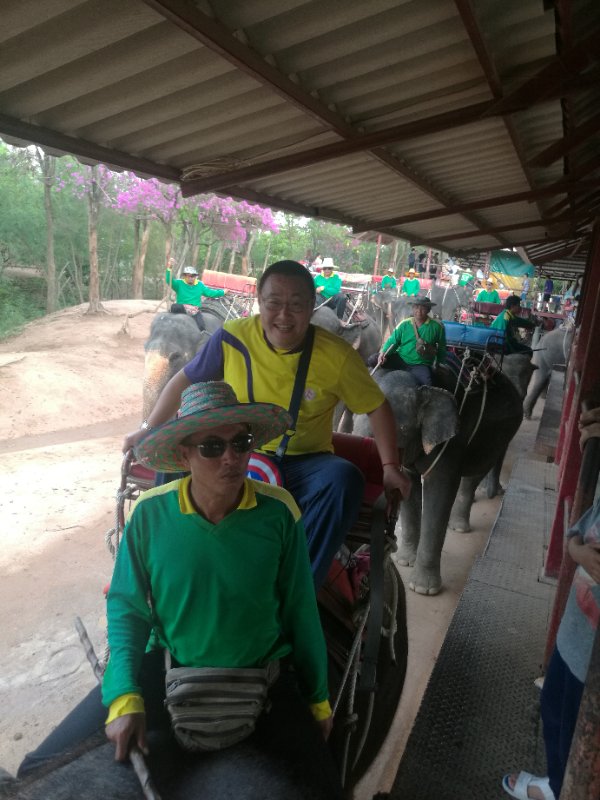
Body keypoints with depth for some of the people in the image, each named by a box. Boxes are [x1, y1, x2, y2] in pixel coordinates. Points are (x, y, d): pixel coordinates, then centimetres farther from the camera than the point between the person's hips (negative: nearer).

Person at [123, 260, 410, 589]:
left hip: (305, 463, 0)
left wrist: (391, 467, -10)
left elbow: (377, 407, 1)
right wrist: (148, 429, 7)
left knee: (345, 479, -32)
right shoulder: (233, 337, -8)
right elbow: (185, 380, 6)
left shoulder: (336, 355, -9)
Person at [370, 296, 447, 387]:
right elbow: (393, 341, 1)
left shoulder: (437, 326, -1)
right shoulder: (404, 324, 3)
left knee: (427, 383, -35)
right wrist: (383, 353, -17)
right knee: (372, 360, -15)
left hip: (421, 365, -2)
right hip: (400, 359, 3)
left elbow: (442, 349, 9)